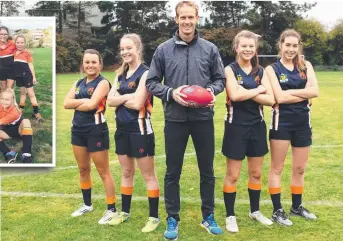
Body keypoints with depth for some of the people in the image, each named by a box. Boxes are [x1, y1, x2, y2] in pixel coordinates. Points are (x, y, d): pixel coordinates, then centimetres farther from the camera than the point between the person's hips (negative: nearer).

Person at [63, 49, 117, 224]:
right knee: (83, 169, 17)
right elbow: (66, 103, -2)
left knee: (103, 171, -1)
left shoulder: (102, 83, -9)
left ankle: (112, 210, 7)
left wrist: (76, 104, -5)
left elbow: (92, 104, -22)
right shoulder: (78, 83, 11)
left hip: (96, 130, -7)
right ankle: (87, 204, 33)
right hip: (78, 130, 7)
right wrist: (84, 100, -15)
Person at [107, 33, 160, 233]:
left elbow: (137, 104, -20)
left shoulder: (145, 73, -11)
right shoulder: (120, 74, 11)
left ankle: (154, 217, 12)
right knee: (126, 172, 18)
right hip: (122, 130, 8)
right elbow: (110, 100, 1)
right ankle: (125, 212, 31)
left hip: (140, 130, -7)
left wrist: (119, 99, -6)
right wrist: (127, 97, -13)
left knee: (148, 175, 2)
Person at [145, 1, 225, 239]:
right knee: (173, 172, 7)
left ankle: (208, 217, 28)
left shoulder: (210, 49, 3)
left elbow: (220, 79, 9)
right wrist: (170, 93, -14)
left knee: (207, 170, 11)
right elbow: (151, 82, 3)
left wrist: (212, 90, -12)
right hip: (175, 118, -1)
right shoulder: (164, 49, 0)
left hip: (203, 118, 1)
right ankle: (173, 219, 22)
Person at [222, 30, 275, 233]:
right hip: (236, 127, -4)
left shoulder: (260, 71, 6)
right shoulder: (230, 70, -6)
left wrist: (246, 93, -17)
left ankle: (255, 211, 32)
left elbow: (270, 100, -6)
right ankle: (230, 216, 17)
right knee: (232, 175, 4)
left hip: (257, 126, 5)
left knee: (256, 173, 15)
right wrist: (259, 89, -11)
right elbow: (235, 95, -24)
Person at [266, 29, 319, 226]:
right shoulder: (272, 69, -5)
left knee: (300, 169, 15)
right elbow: (279, 97, -18)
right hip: (282, 122, -4)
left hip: (303, 122, 4)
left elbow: (315, 91, -10)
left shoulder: (306, 66, 5)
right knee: (277, 168, 4)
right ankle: (278, 211, 15)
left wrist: (289, 91, -15)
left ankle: (297, 206, 32)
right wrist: (304, 94, -12)